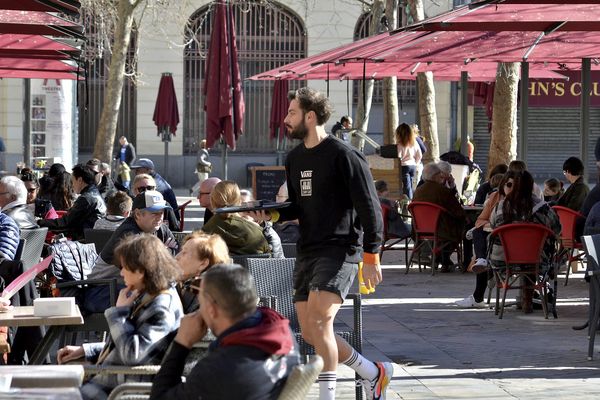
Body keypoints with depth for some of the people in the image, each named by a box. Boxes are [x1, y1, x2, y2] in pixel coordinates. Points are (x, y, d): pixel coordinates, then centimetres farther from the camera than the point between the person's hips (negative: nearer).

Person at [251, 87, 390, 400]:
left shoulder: (343, 155, -10)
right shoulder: (295, 158, 13)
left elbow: (369, 207, -10)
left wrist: (371, 257, -13)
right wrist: (272, 213, 3)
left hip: (340, 248, -8)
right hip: (308, 250, 8)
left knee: (319, 319, -23)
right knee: (310, 333, 6)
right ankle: (373, 372, 25)